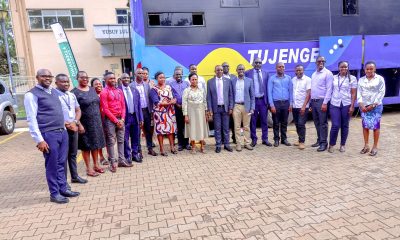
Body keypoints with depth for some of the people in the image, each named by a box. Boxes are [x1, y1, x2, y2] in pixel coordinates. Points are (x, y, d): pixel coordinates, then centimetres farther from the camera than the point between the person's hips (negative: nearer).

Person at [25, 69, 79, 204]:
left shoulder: (53, 92, 14)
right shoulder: (32, 94, -8)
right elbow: (31, 119, -12)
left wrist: (64, 128, 15)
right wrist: (39, 140, -17)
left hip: (62, 132, 7)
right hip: (48, 135, -7)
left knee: (61, 163, 13)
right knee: (52, 165, 3)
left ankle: (63, 189, 25)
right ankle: (54, 193, 16)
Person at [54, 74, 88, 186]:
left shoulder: (72, 95, 12)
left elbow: (78, 110, 16)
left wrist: (75, 122, -1)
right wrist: (66, 125, -14)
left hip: (74, 127, 7)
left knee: (73, 154, 16)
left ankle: (74, 176, 29)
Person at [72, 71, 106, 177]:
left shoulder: (92, 89, 9)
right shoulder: (74, 92, -9)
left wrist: (99, 119, 11)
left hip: (96, 121, 6)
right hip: (85, 123, -5)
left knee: (96, 143, 13)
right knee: (86, 145, 6)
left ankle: (96, 165, 27)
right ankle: (88, 168, 18)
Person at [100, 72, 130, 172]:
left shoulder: (119, 91, 12)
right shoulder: (104, 92, -6)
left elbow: (123, 106, 10)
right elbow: (105, 109, -11)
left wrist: (122, 119, -2)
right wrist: (116, 120, -12)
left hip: (120, 119, 6)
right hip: (110, 120, -6)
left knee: (121, 140, 10)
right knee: (111, 142, 0)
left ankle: (121, 160, 18)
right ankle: (113, 163, 7)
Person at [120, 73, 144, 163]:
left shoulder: (135, 90, 9)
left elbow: (138, 105, 9)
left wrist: (141, 118, 6)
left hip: (135, 116, 4)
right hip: (124, 117, -4)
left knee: (136, 137, 13)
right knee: (125, 139, 5)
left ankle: (135, 154, 27)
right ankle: (127, 156, 18)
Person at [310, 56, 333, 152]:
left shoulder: (328, 73, -4)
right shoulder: (313, 74, 17)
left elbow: (329, 89, -11)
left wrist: (325, 103, -17)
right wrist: (311, 102, 11)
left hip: (322, 101, -7)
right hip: (313, 101, 7)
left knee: (323, 123, -4)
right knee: (317, 123, 12)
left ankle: (323, 143, 1)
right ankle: (319, 140, 22)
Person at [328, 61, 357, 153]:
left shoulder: (352, 78, 4)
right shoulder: (334, 78, 9)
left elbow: (354, 93, 0)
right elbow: (330, 90, 8)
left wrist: (352, 106, -7)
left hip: (346, 105, 0)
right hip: (334, 104, 0)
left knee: (345, 125, 6)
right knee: (335, 125, -6)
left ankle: (342, 145, 19)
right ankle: (331, 144, 9)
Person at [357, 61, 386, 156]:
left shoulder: (380, 79, -1)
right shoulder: (361, 80, 9)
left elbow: (381, 93, -5)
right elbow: (359, 93, 6)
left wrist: (373, 105, -12)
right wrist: (361, 104, -7)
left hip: (376, 106, -3)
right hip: (364, 106, 3)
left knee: (375, 126, -1)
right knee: (365, 126, 6)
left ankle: (375, 147, 8)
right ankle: (366, 146, 16)